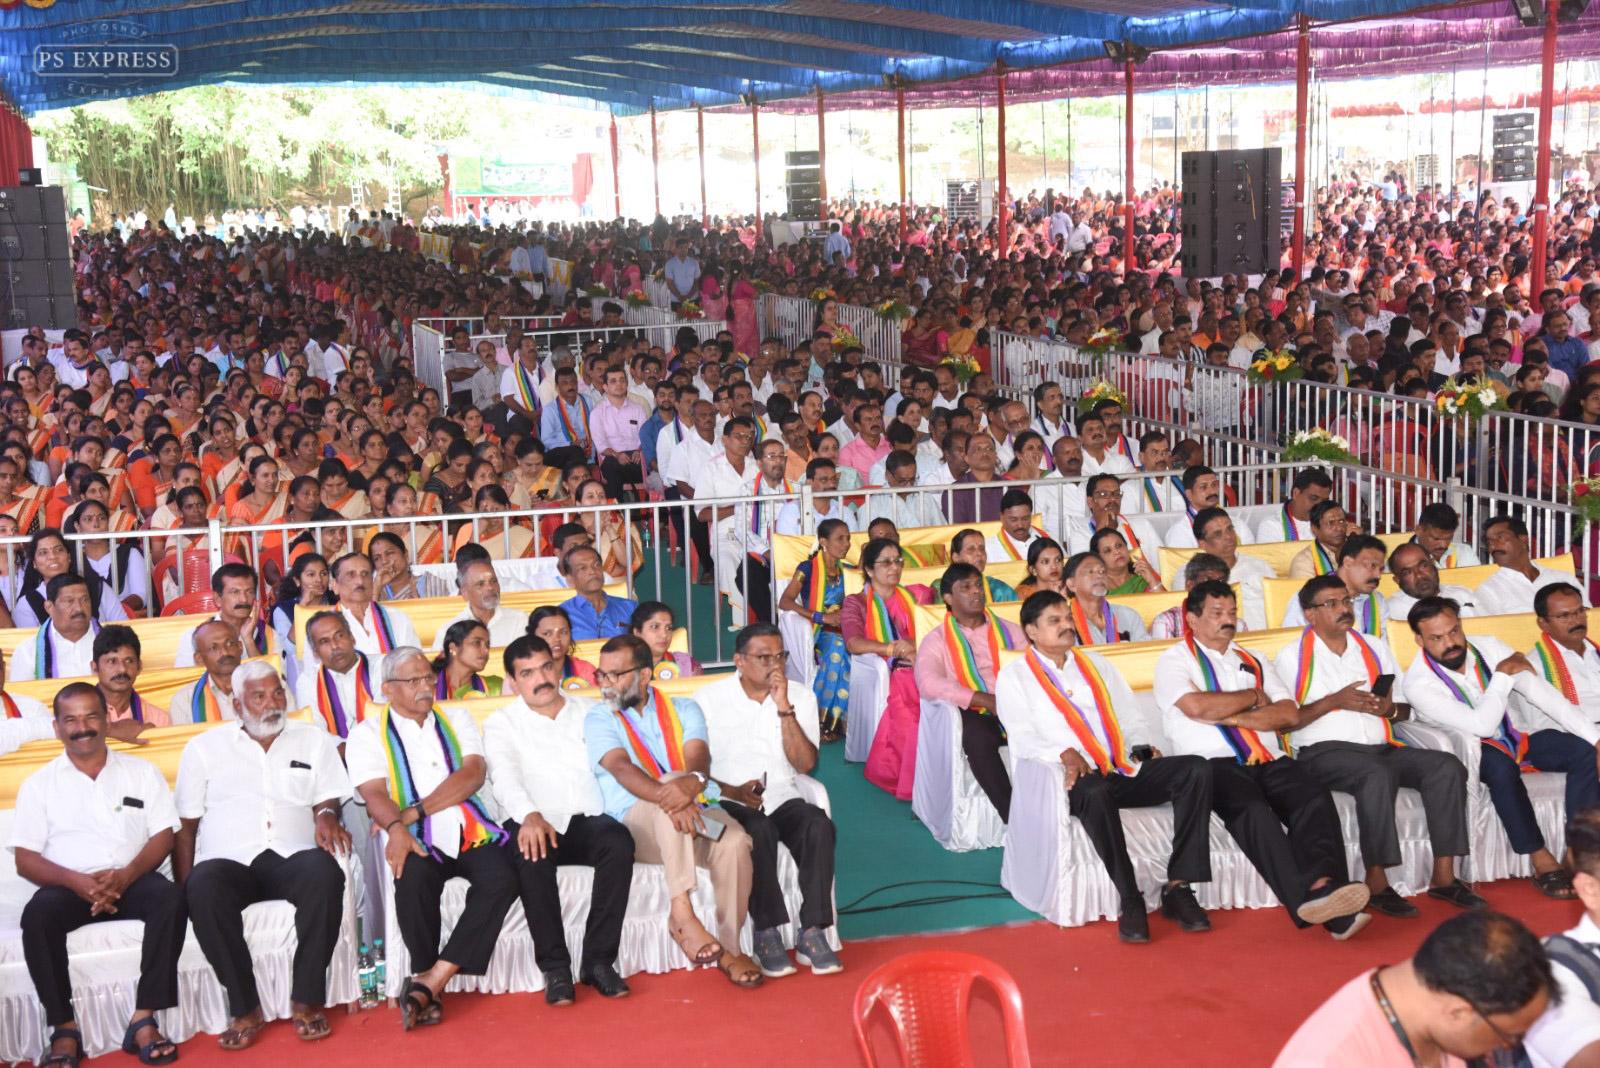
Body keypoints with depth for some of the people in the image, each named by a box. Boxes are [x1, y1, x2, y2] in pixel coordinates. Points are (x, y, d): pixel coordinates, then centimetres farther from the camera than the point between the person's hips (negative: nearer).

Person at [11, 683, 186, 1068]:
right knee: (37, 914, -33)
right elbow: (25, 859, 2)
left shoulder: (141, 772, 13)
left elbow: (163, 836, 5)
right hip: (69, 887, 0)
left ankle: (144, 1019, -31)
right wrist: (76, 881, -18)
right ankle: (64, 1028, -25)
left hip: (132, 881, 0)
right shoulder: (39, 784, 11)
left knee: (171, 898, -31)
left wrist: (126, 875, -16)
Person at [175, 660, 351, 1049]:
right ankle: (245, 1008, -25)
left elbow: (328, 799, 13)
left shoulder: (313, 740, 19)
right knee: (204, 887, -36)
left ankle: (307, 1000, -26)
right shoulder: (204, 747, 16)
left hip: (292, 856, 0)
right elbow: (185, 825, 13)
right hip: (230, 860, 0)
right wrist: (184, 887, -2)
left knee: (325, 872, -35)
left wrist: (326, 816, -13)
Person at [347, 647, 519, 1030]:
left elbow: (473, 775, 0)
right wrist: (396, 827, -28)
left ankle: (428, 983, -28)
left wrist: (416, 811, -13)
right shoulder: (367, 733, 9)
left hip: (471, 833, 2)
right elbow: (373, 793, -5)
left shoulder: (457, 721, 16)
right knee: (414, 877, -36)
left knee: (502, 876, -29)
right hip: (418, 841, -2)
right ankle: (425, 980, -20)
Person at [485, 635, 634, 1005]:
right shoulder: (501, 723, 11)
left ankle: (598, 960, -24)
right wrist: (530, 816, -30)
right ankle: (555, 967, -25)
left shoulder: (587, 713, 21)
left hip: (587, 821, 2)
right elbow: (505, 776, -8)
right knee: (532, 854, -36)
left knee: (619, 841, -31)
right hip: (534, 823, -2)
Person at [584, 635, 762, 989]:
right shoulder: (598, 719, 6)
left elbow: (699, 759, -8)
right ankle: (682, 915, -43)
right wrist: (668, 795, -35)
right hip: (635, 822, -2)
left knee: (735, 841, -31)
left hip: (696, 814, 2)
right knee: (671, 788, -36)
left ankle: (729, 948, -18)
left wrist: (692, 782, -36)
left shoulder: (684, 709, 12)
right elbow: (622, 768, -14)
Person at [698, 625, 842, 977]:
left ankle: (812, 934, -25)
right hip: (728, 802, -3)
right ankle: (767, 934, -23)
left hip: (782, 798, 3)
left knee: (819, 826, -29)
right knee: (759, 832, -35)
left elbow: (804, 764, -4)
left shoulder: (800, 696, 7)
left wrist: (784, 709, -13)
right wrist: (731, 791, -18)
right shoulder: (709, 698, 1)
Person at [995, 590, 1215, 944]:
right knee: (1095, 792, -42)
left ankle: (1177, 887, -23)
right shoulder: (1014, 676, 10)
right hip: (1077, 780, -5)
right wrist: (1065, 753, -22)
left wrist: (1142, 744, 3)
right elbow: (1021, 738, -3)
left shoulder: (1094, 663, 27)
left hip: (1125, 770, 5)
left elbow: (1130, 713, 25)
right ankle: (1130, 900, -33)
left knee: (1195, 769, -20)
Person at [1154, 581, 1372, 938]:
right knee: (1252, 808, -35)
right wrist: (1254, 697, 5)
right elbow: (1196, 706, -10)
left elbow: (1290, 715, 12)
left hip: (1269, 761, 5)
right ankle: (1305, 895, -45)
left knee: (1315, 797, -26)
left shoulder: (1252, 662, 27)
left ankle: (1325, 884, -44)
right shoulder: (1175, 660, 12)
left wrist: (1231, 716, -3)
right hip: (1214, 763, -5)